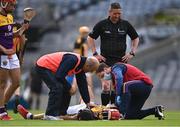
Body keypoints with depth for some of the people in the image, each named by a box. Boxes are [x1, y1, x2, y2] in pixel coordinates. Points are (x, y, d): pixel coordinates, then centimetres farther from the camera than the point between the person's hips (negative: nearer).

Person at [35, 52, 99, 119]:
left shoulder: (81, 65, 1)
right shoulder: (73, 60, -29)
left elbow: (82, 85, 8)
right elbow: (59, 76, -31)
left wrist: (88, 103, 6)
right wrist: (69, 87, -17)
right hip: (42, 66, -10)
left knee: (66, 90, 6)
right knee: (57, 87, -24)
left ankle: (61, 114, 11)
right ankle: (50, 115, -21)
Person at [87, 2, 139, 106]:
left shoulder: (126, 24, 4)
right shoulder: (102, 24, 0)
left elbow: (136, 38, 16)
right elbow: (90, 38, 8)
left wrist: (132, 53, 6)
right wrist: (95, 54, 0)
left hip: (121, 60, 2)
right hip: (105, 60, -2)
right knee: (106, 87, -9)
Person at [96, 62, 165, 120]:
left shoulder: (115, 68, -8)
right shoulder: (113, 77, 21)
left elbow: (119, 78, -29)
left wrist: (118, 96, -31)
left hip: (145, 83, -10)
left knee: (124, 86, -37)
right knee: (130, 115, 7)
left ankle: (124, 113, -36)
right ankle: (155, 110, 17)